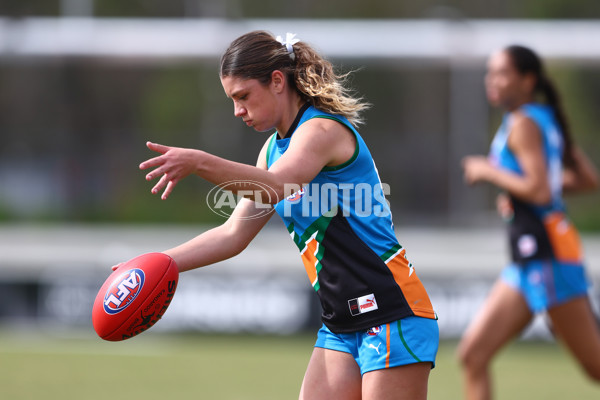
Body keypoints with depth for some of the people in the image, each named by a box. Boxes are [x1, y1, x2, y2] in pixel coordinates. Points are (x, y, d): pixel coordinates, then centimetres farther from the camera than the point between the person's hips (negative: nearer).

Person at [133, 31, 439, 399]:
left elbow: (276, 187, -34)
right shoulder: (274, 148, 16)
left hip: (392, 317, -9)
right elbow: (235, 234, 18)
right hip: (341, 327, 9)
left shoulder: (322, 130, -14)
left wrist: (199, 163, -48)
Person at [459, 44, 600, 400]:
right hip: (529, 262, 10)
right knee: (473, 355, 3)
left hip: (548, 253, -10)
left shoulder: (523, 124, -11)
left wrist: (490, 172, -9)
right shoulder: (545, 120, 16)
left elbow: (539, 190, -22)